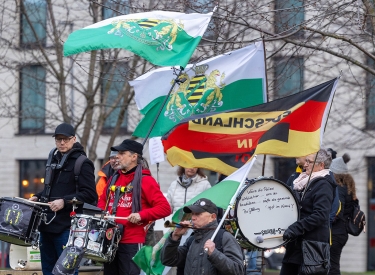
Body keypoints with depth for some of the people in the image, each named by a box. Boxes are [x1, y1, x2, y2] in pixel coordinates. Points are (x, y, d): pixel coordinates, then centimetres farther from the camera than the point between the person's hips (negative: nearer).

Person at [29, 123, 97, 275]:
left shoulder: (82, 163, -9)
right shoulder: (53, 159, 16)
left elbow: (89, 195, -17)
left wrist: (65, 202, -24)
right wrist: (38, 197, 11)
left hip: (67, 228, -8)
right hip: (47, 224, 8)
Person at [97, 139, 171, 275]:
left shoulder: (145, 180, -7)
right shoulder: (114, 178, 15)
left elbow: (165, 208, -12)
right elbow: (103, 200, 28)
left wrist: (141, 215, -24)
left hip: (132, 243, -7)